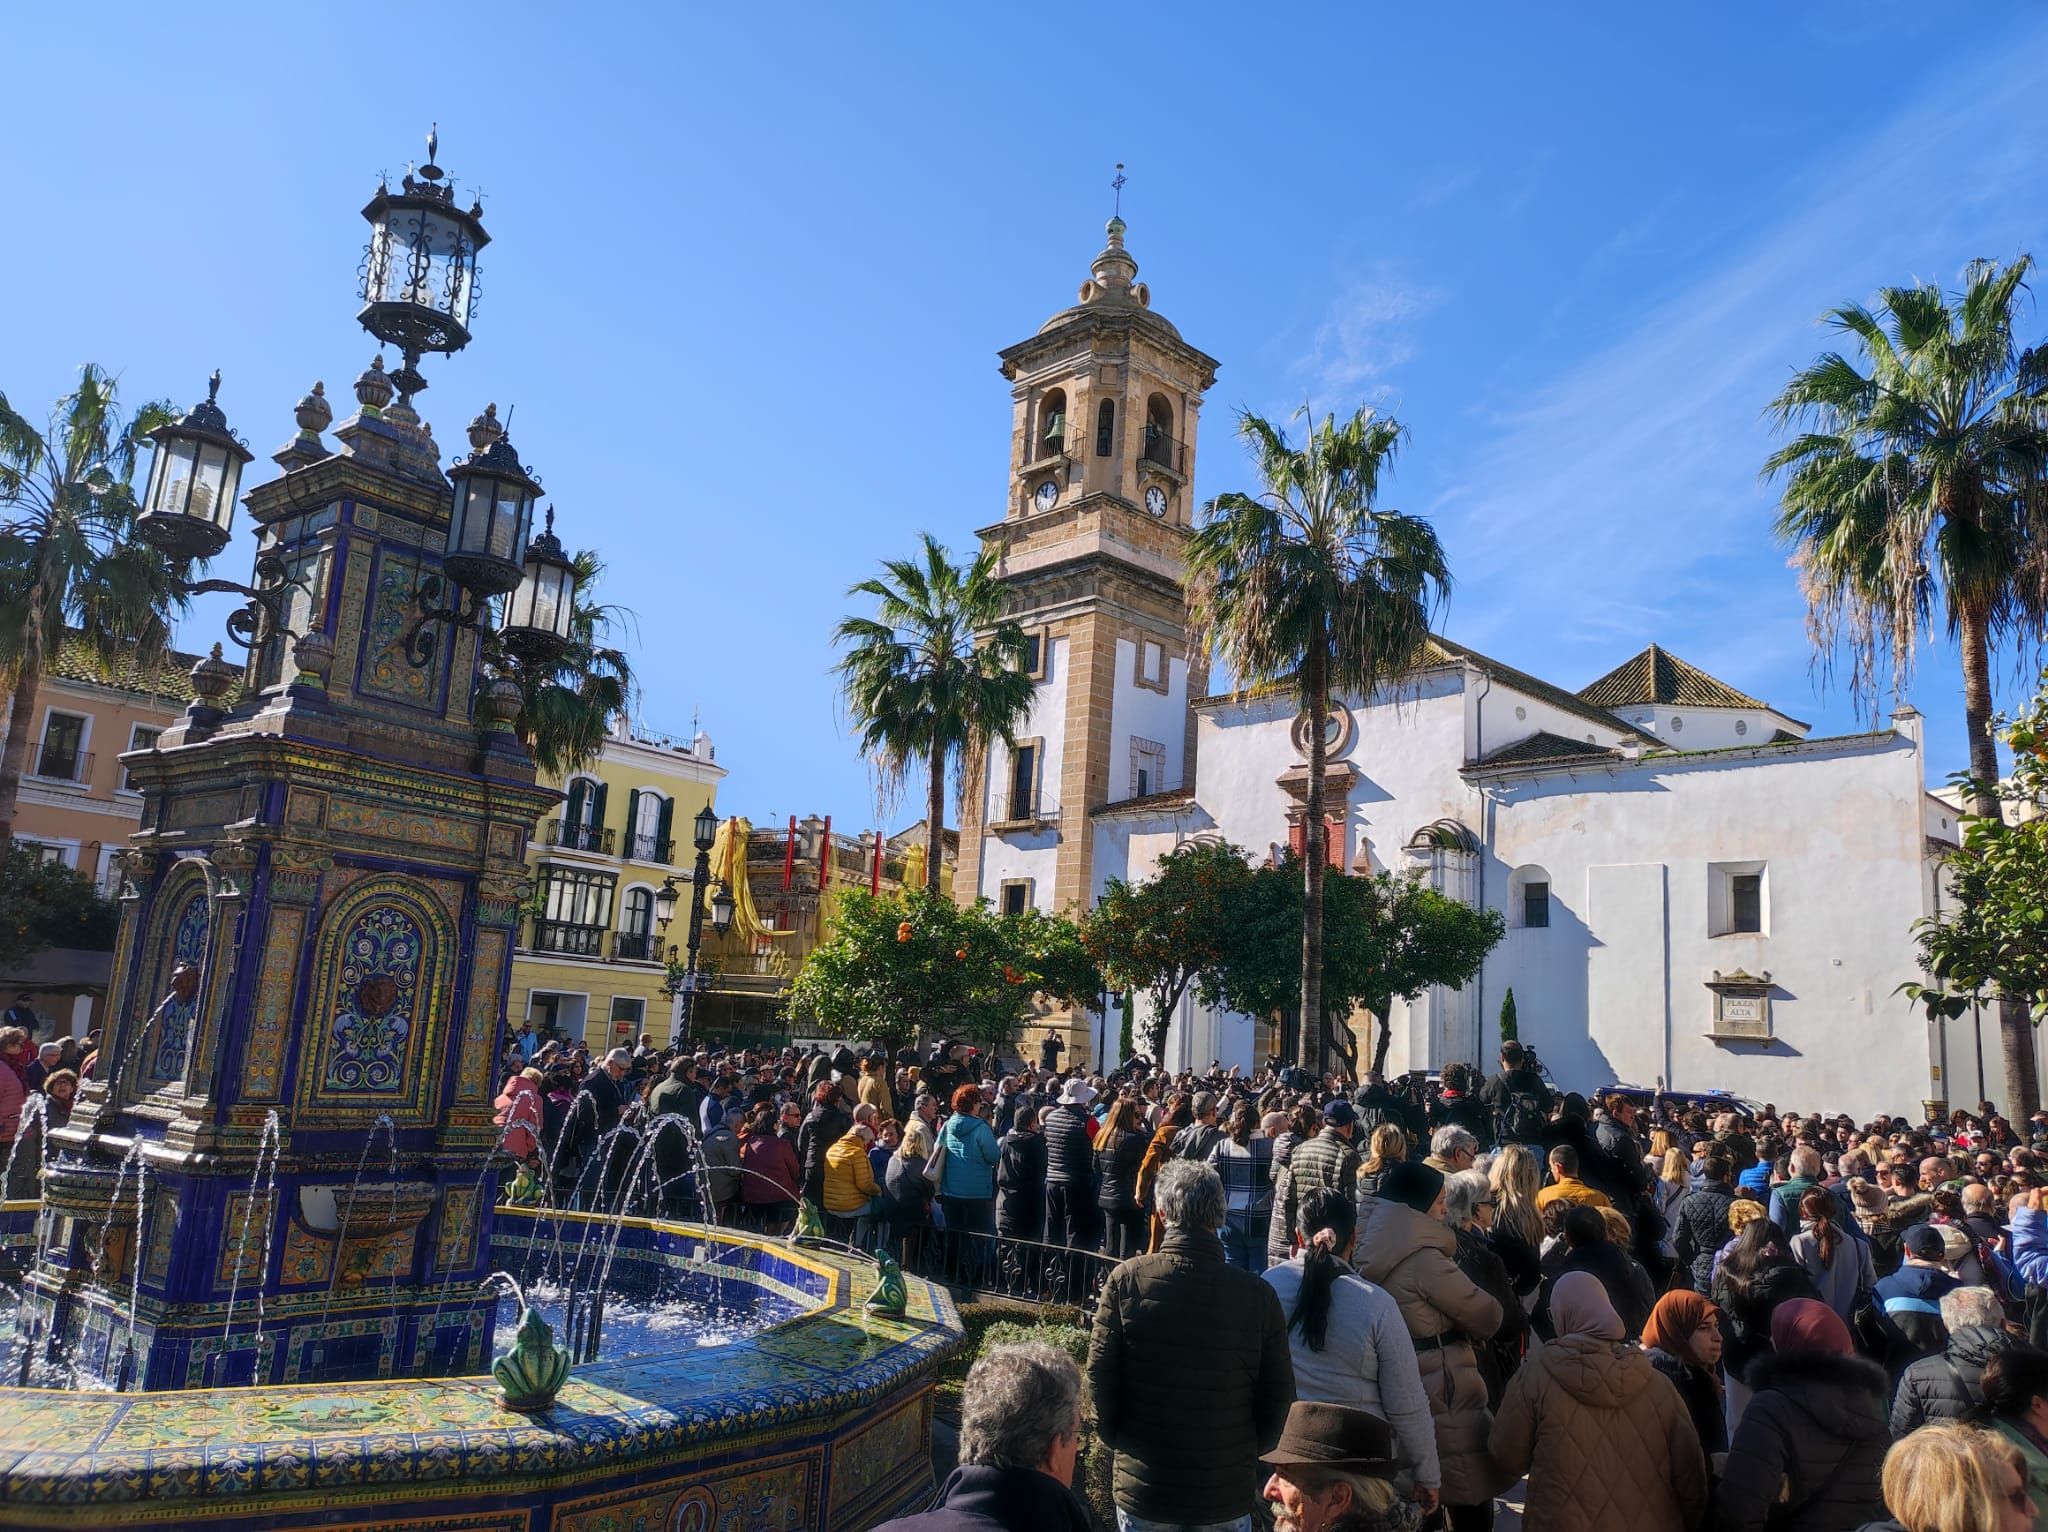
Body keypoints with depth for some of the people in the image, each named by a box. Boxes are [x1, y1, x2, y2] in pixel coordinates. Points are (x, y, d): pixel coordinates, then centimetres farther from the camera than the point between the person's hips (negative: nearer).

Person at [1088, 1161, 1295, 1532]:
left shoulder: (1126, 1280, -13)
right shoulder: (1258, 1295, -12)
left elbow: (1100, 1373, -9)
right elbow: (1278, 1393, -5)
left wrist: (1116, 1438, 7)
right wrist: (1250, 1453, 12)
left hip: (1141, 1488, 0)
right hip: (1228, 1495, 0)